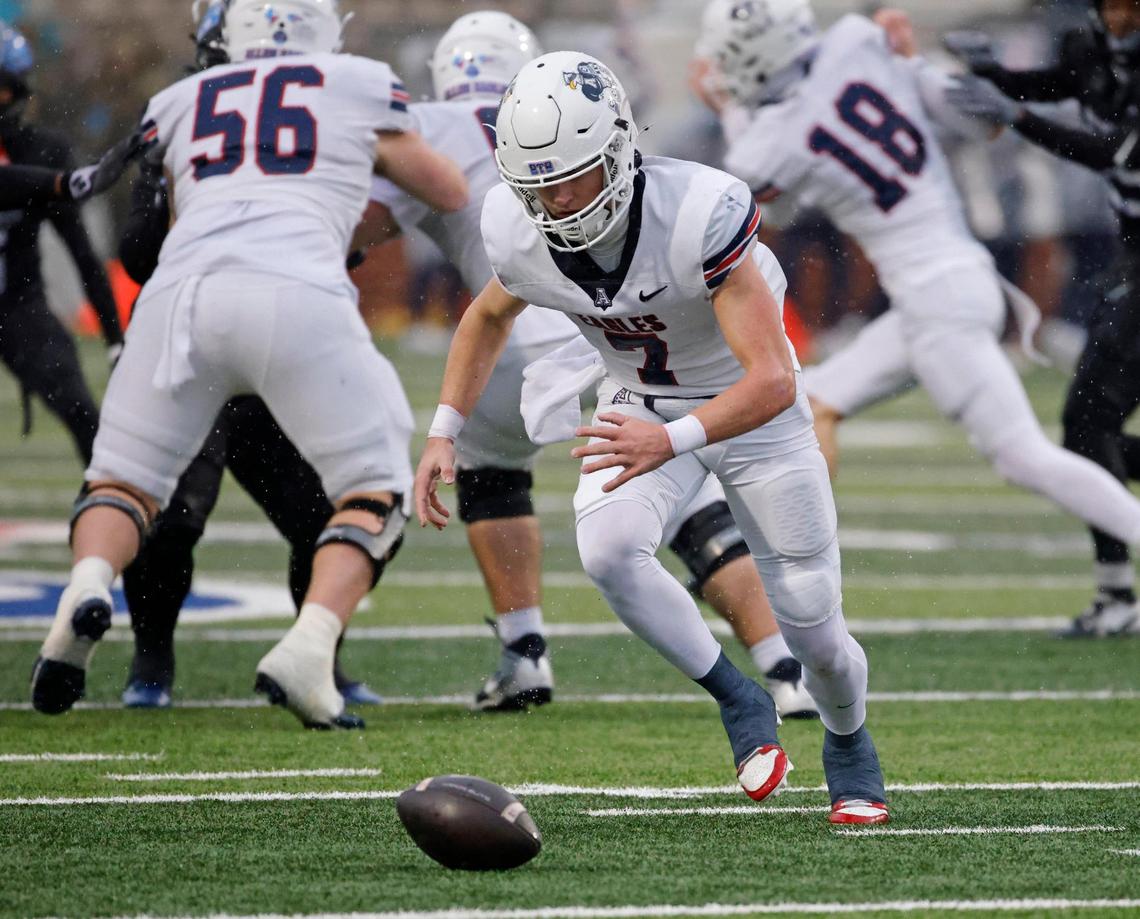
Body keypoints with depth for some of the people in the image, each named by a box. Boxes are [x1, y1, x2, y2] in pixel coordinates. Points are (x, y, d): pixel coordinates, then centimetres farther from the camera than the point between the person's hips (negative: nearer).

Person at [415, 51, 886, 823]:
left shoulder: (697, 215, -37)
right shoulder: (520, 233, -21)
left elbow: (773, 381, -40)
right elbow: (490, 317, 6)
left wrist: (670, 442, -55)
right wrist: (445, 432, -2)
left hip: (749, 404, -3)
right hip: (641, 405, 3)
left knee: (811, 622, 0)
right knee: (609, 550, -28)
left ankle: (848, 743, 35)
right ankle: (738, 701, -5)